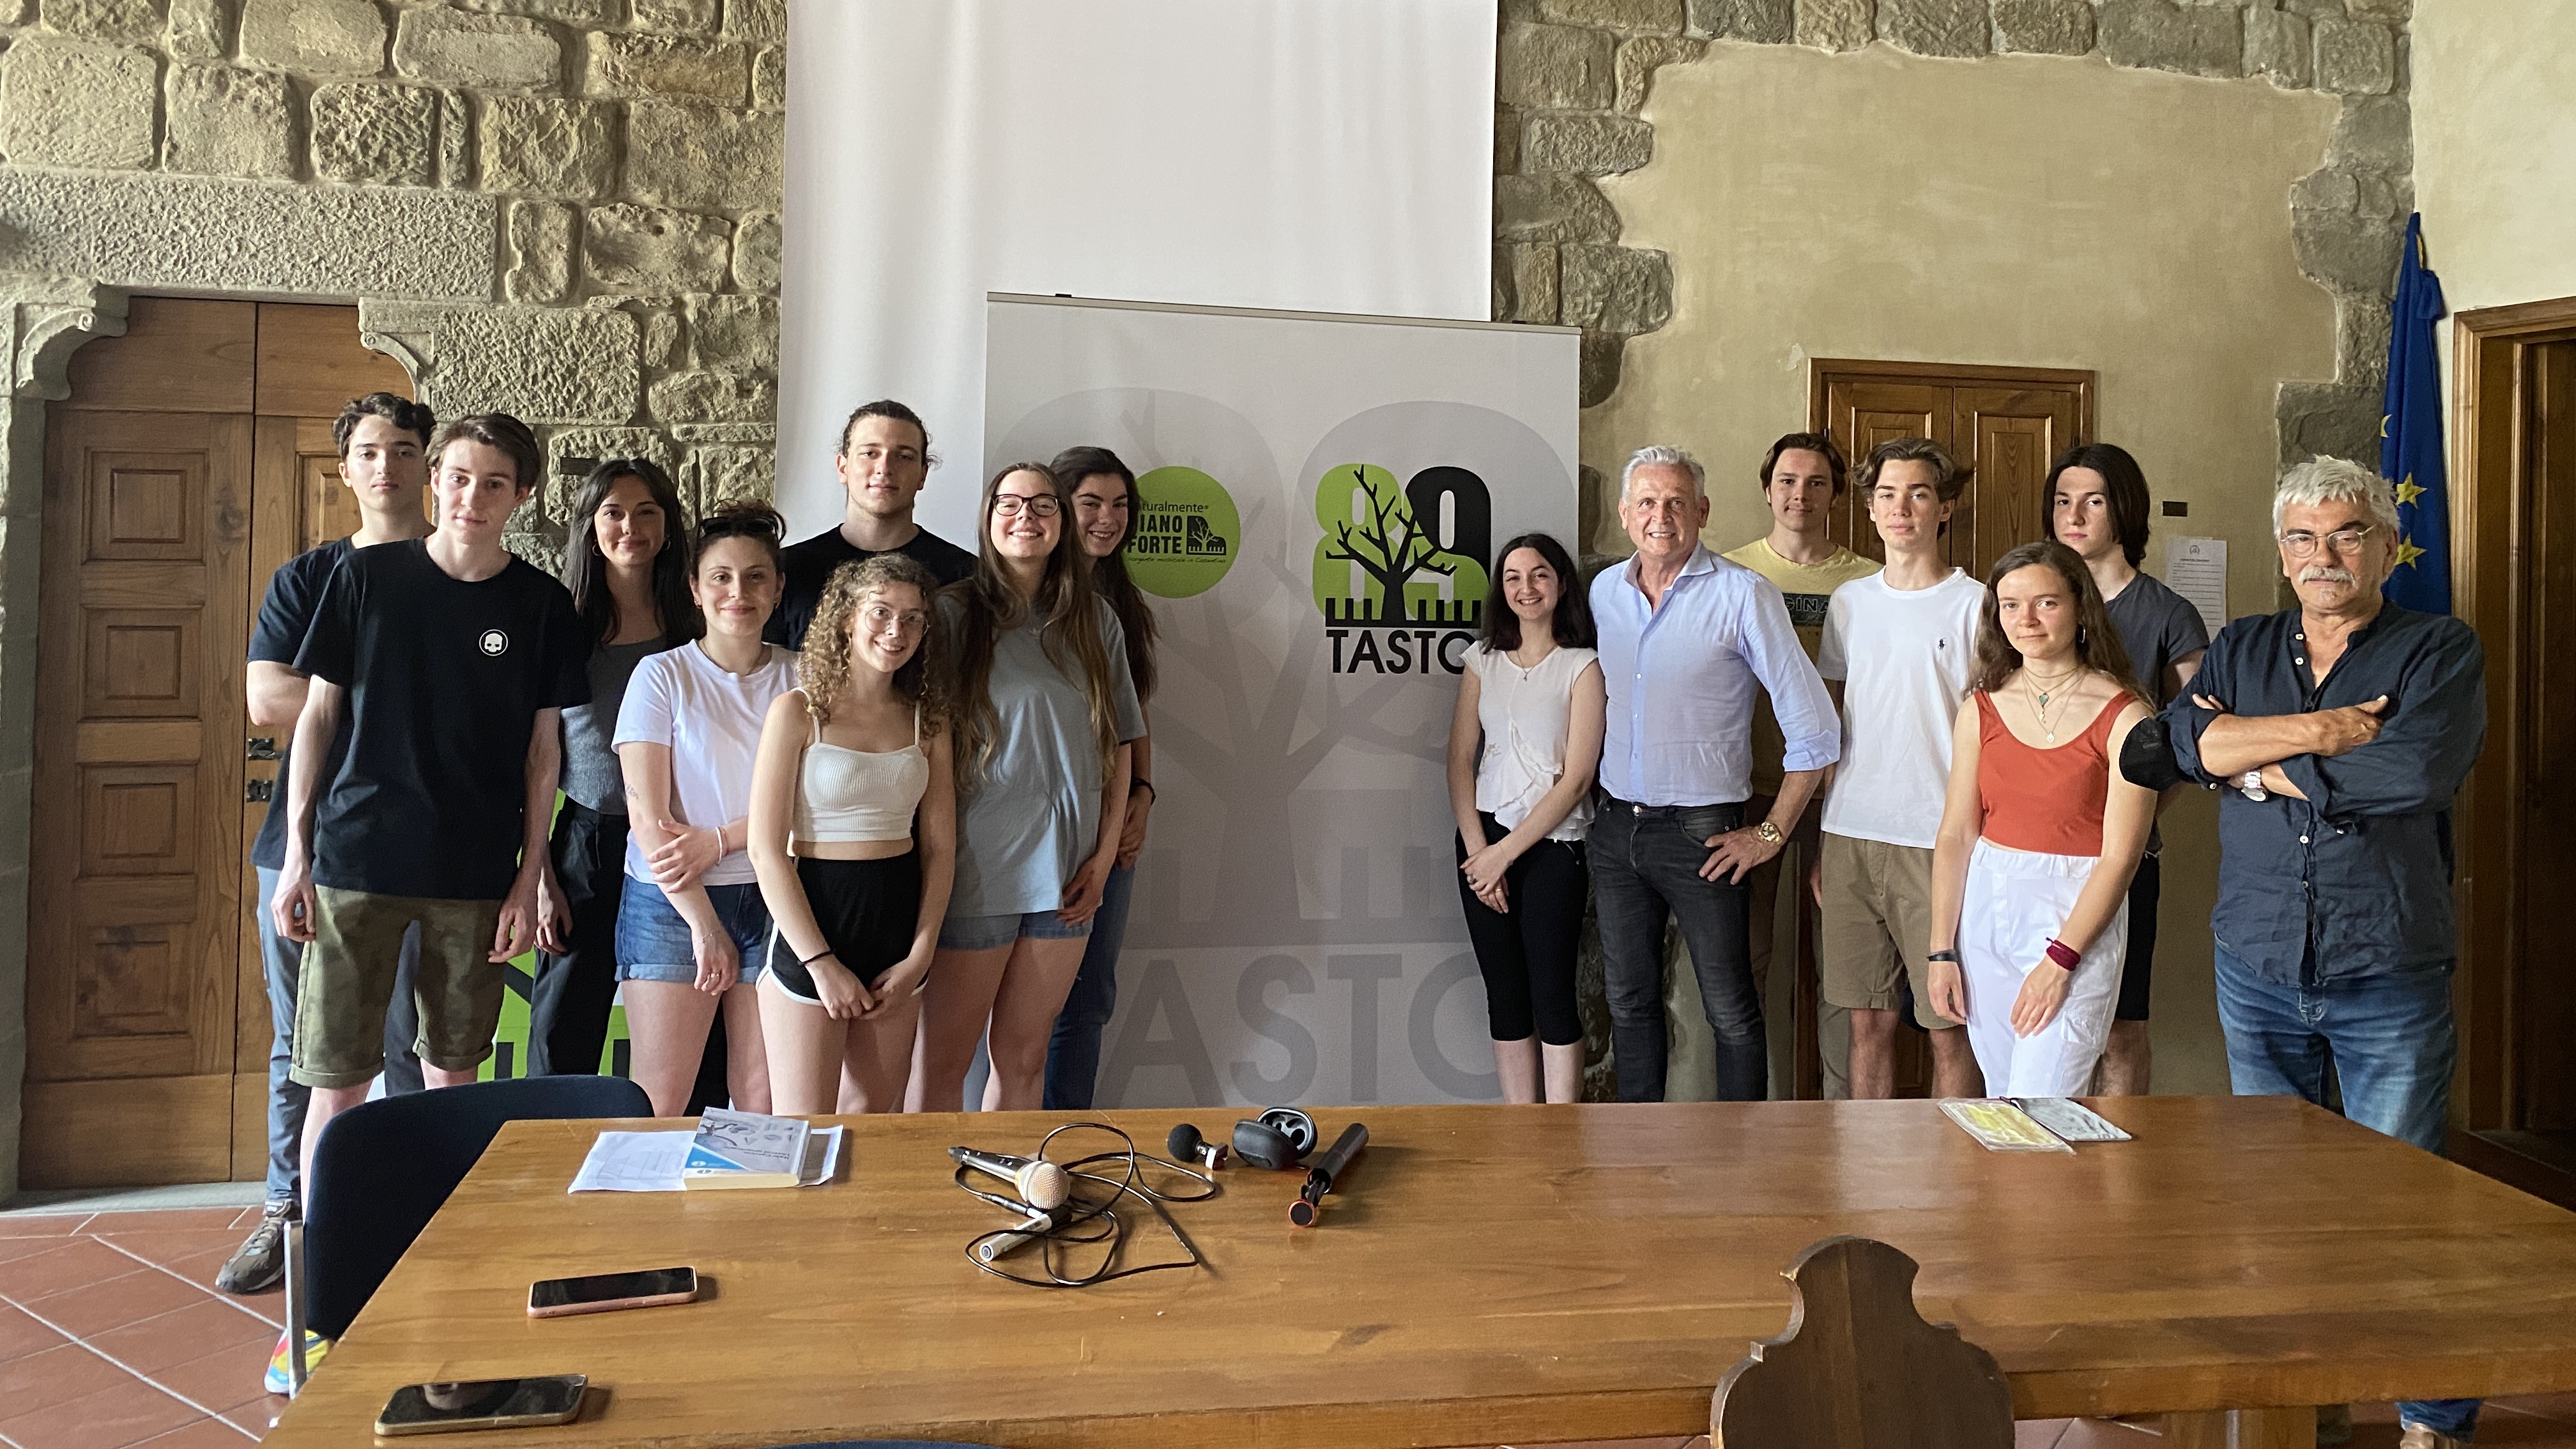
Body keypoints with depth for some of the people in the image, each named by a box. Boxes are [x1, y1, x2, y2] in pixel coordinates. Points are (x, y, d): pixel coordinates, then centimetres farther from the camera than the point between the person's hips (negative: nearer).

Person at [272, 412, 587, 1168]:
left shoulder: (541, 604, 3)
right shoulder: (367, 576, 1)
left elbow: (543, 749, 6)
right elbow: (318, 713, 5)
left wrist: (530, 876, 2)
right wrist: (297, 854, 1)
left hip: (477, 876, 1)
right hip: (356, 860, -1)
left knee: (453, 1071, 11)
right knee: (339, 1079, 0)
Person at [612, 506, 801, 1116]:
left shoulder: (800, 678, 6)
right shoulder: (663, 676, 0)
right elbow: (647, 818, -5)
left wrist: (718, 842, -13)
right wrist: (703, 923, -10)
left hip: (773, 900, 2)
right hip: (671, 905, -2)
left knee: (766, 1101, 1)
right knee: (658, 1104, -2)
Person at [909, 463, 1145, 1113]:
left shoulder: (1095, 621, 8)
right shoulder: (953, 614, -3)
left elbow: (1120, 747, 11)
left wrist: (1105, 854, 3)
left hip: (1065, 874, 4)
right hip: (975, 866, -3)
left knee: (1024, 1058, 12)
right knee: (942, 1062, 4)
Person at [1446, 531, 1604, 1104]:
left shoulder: (1582, 666, -3)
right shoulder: (1483, 659, 10)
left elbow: (1576, 779, -8)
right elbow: (1460, 759, 5)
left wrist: (1507, 853, -11)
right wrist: (1478, 848, -6)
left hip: (1552, 842, -4)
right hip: (1484, 839, 4)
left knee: (1552, 996, -2)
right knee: (1505, 995, 7)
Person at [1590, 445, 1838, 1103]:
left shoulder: (1743, 594, -10)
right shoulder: (1604, 592, 7)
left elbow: (1813, 728, -9)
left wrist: (1771, 833, -8)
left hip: (1702, 833, -5)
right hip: (1615, 828, 5)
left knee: (1731, 1011, 1)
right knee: (1630, 1001, 14)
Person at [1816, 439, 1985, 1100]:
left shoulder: (1974, 604, -1)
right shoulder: (1849, 602, 12)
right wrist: (1820, 839, 12)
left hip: (1940, 843, -4)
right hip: (1851, 835, 4)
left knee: (1949, 1027, 0)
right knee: (1868, 1021, 9)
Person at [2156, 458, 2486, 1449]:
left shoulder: (2439, 653, -1)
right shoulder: (2242, 650, 10)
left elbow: (2416, 770, -20)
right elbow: (2182, 738, -9)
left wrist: (2265, 768, -11)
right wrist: (2323, 730, -17)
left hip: (2389, 980, -3)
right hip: (2257, 972, 4)